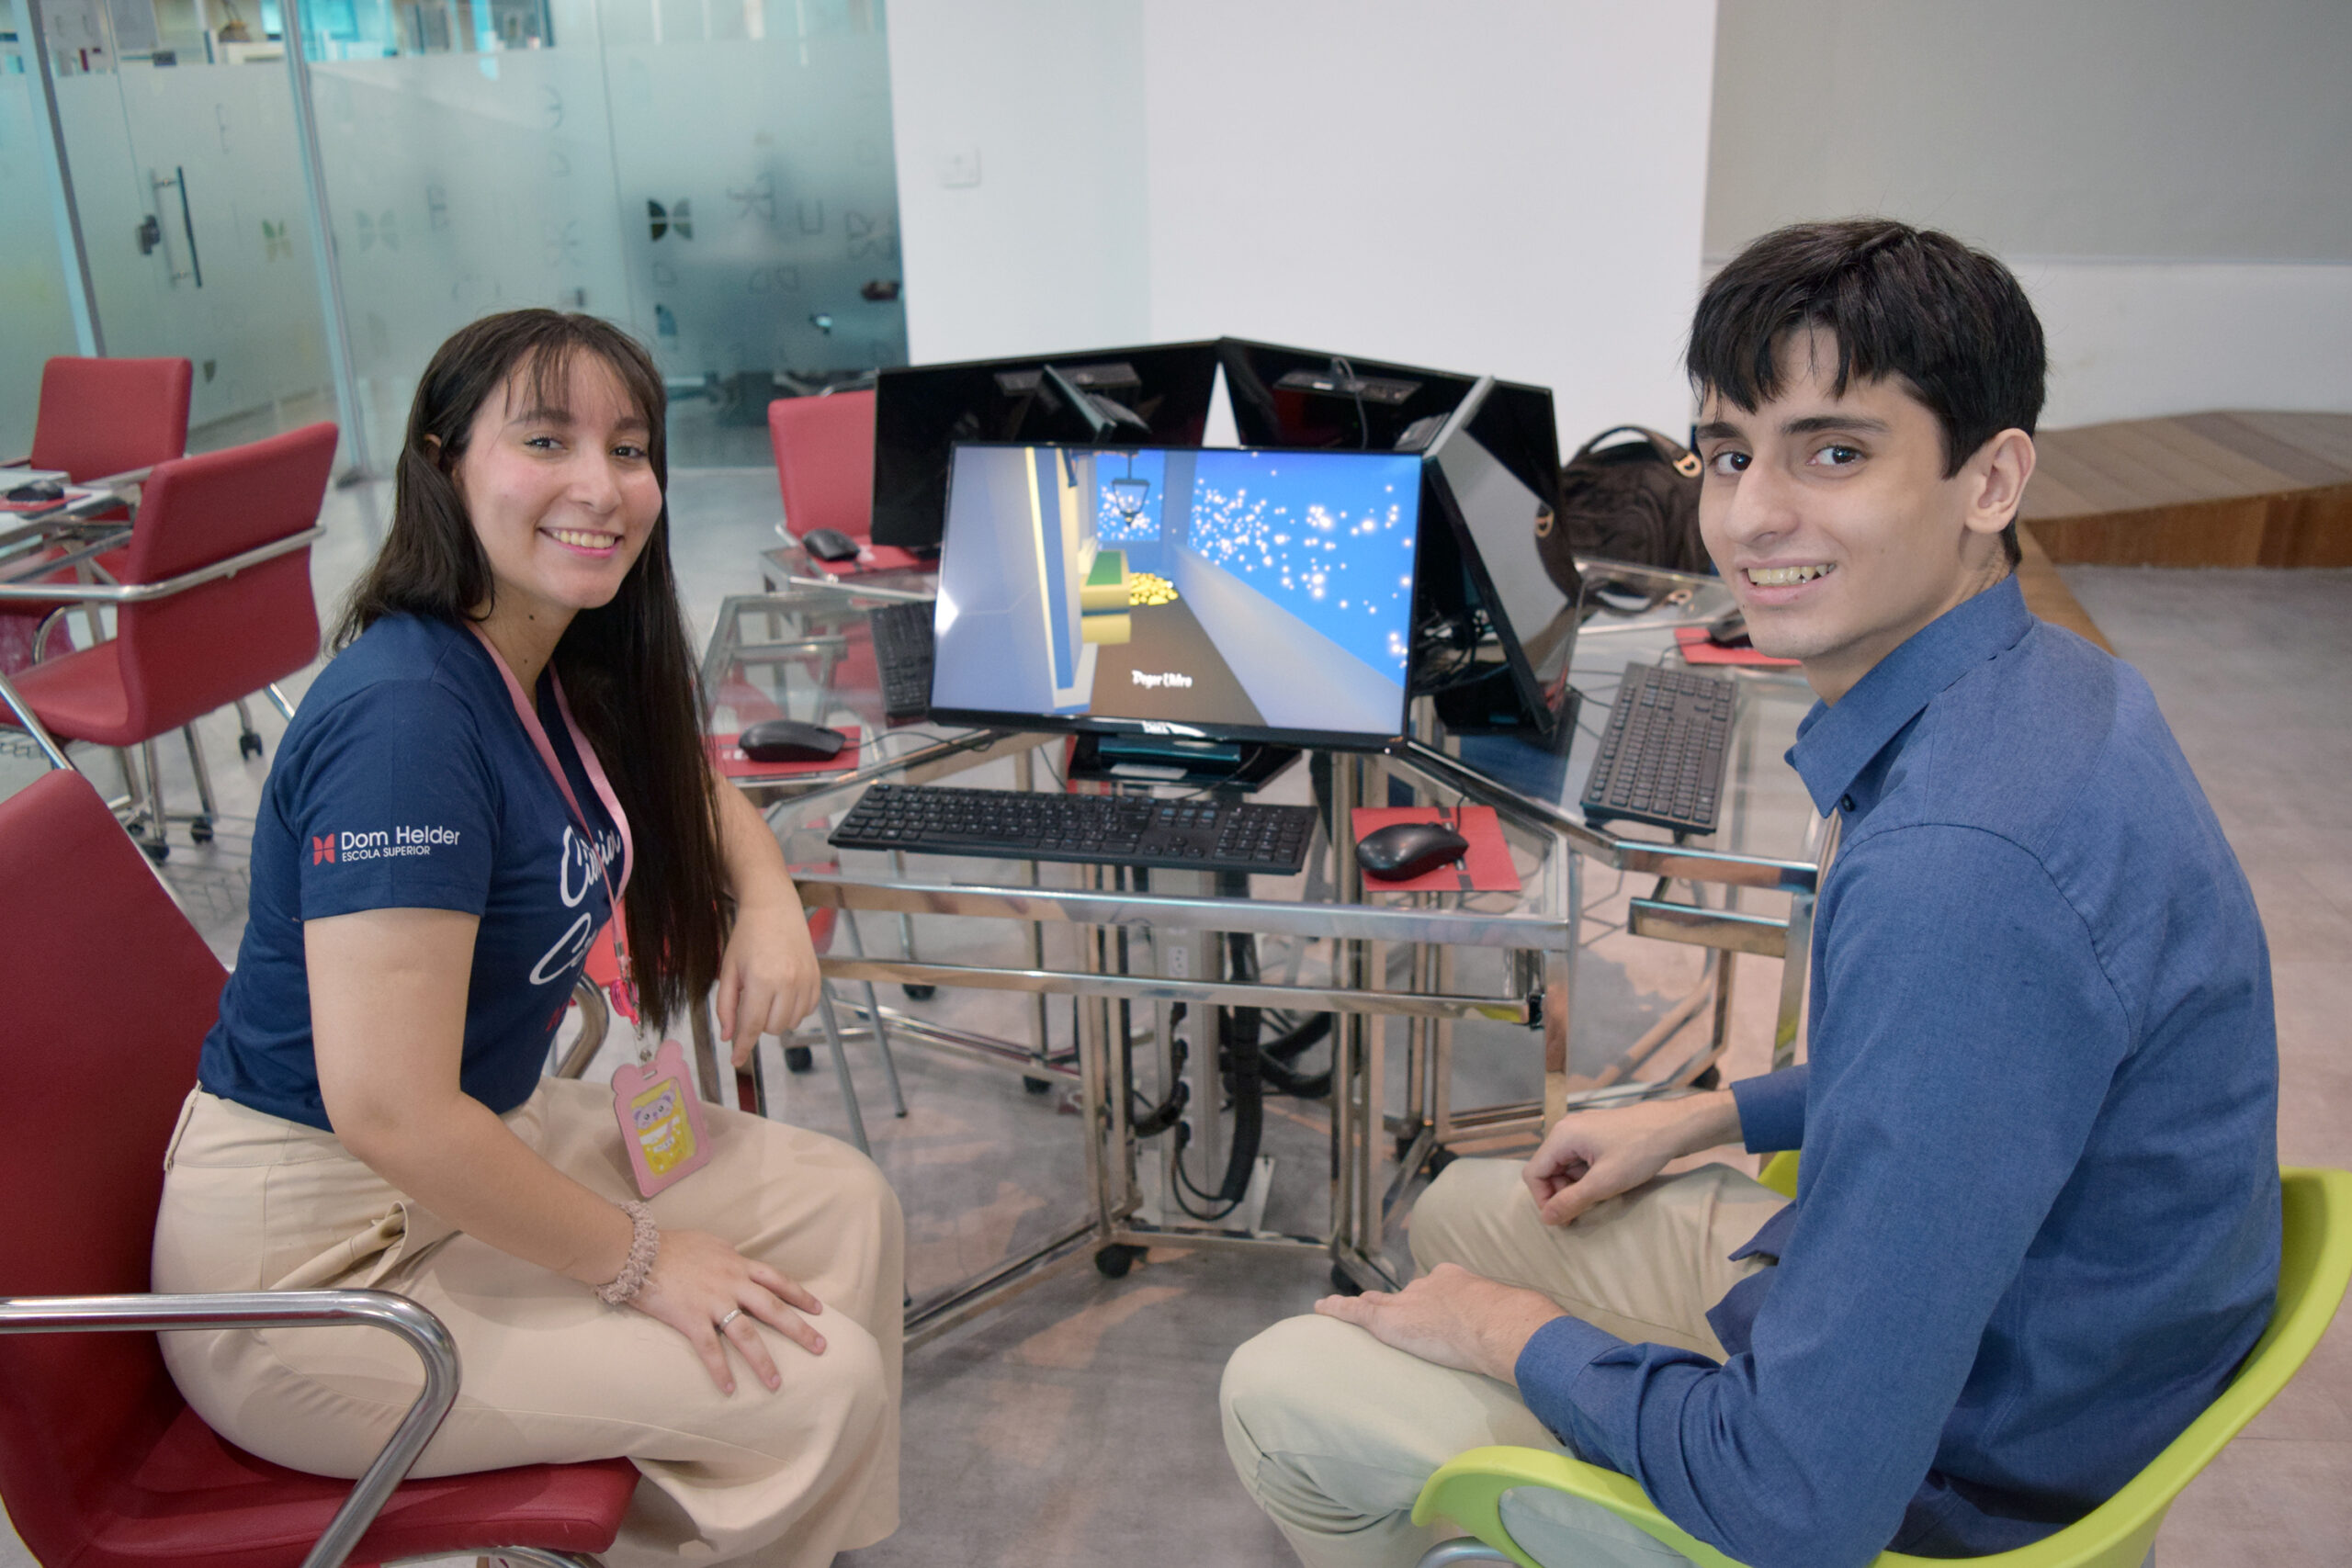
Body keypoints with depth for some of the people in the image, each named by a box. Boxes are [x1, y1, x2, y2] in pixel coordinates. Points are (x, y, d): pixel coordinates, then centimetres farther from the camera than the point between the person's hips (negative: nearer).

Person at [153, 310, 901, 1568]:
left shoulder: (562, 666, 0)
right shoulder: (407, 716, -28)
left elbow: (686, 785, 21)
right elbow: (390, 1112, -31)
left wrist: (770, 903, -1)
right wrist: (638, 1261, -18)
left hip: (483, 1136, 9)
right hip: (310, 1254, -9)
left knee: (844, 1206, 7)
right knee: (814, 1381, -13)